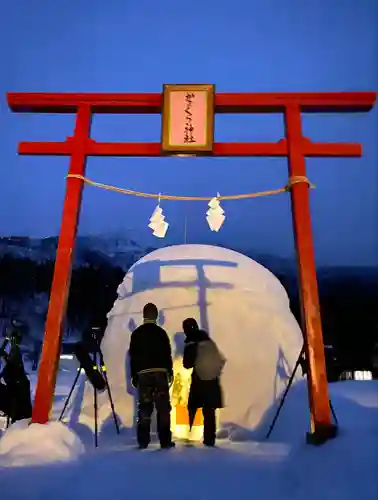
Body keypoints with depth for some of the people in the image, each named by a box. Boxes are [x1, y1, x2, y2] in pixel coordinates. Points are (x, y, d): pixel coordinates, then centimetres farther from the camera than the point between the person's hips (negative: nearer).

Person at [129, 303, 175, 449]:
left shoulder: (136, 333, 5)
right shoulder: (161, 332, -1)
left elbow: (133, 356, 5)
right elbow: (167, 354, -1)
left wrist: (133, 375, 11)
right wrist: (170, 372, 8)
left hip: (143, 373, 2)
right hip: (160, 372, -2)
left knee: (144, 407, 7)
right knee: (163, 407, 2)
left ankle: (143, 441, 8)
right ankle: (165, 440, 1)